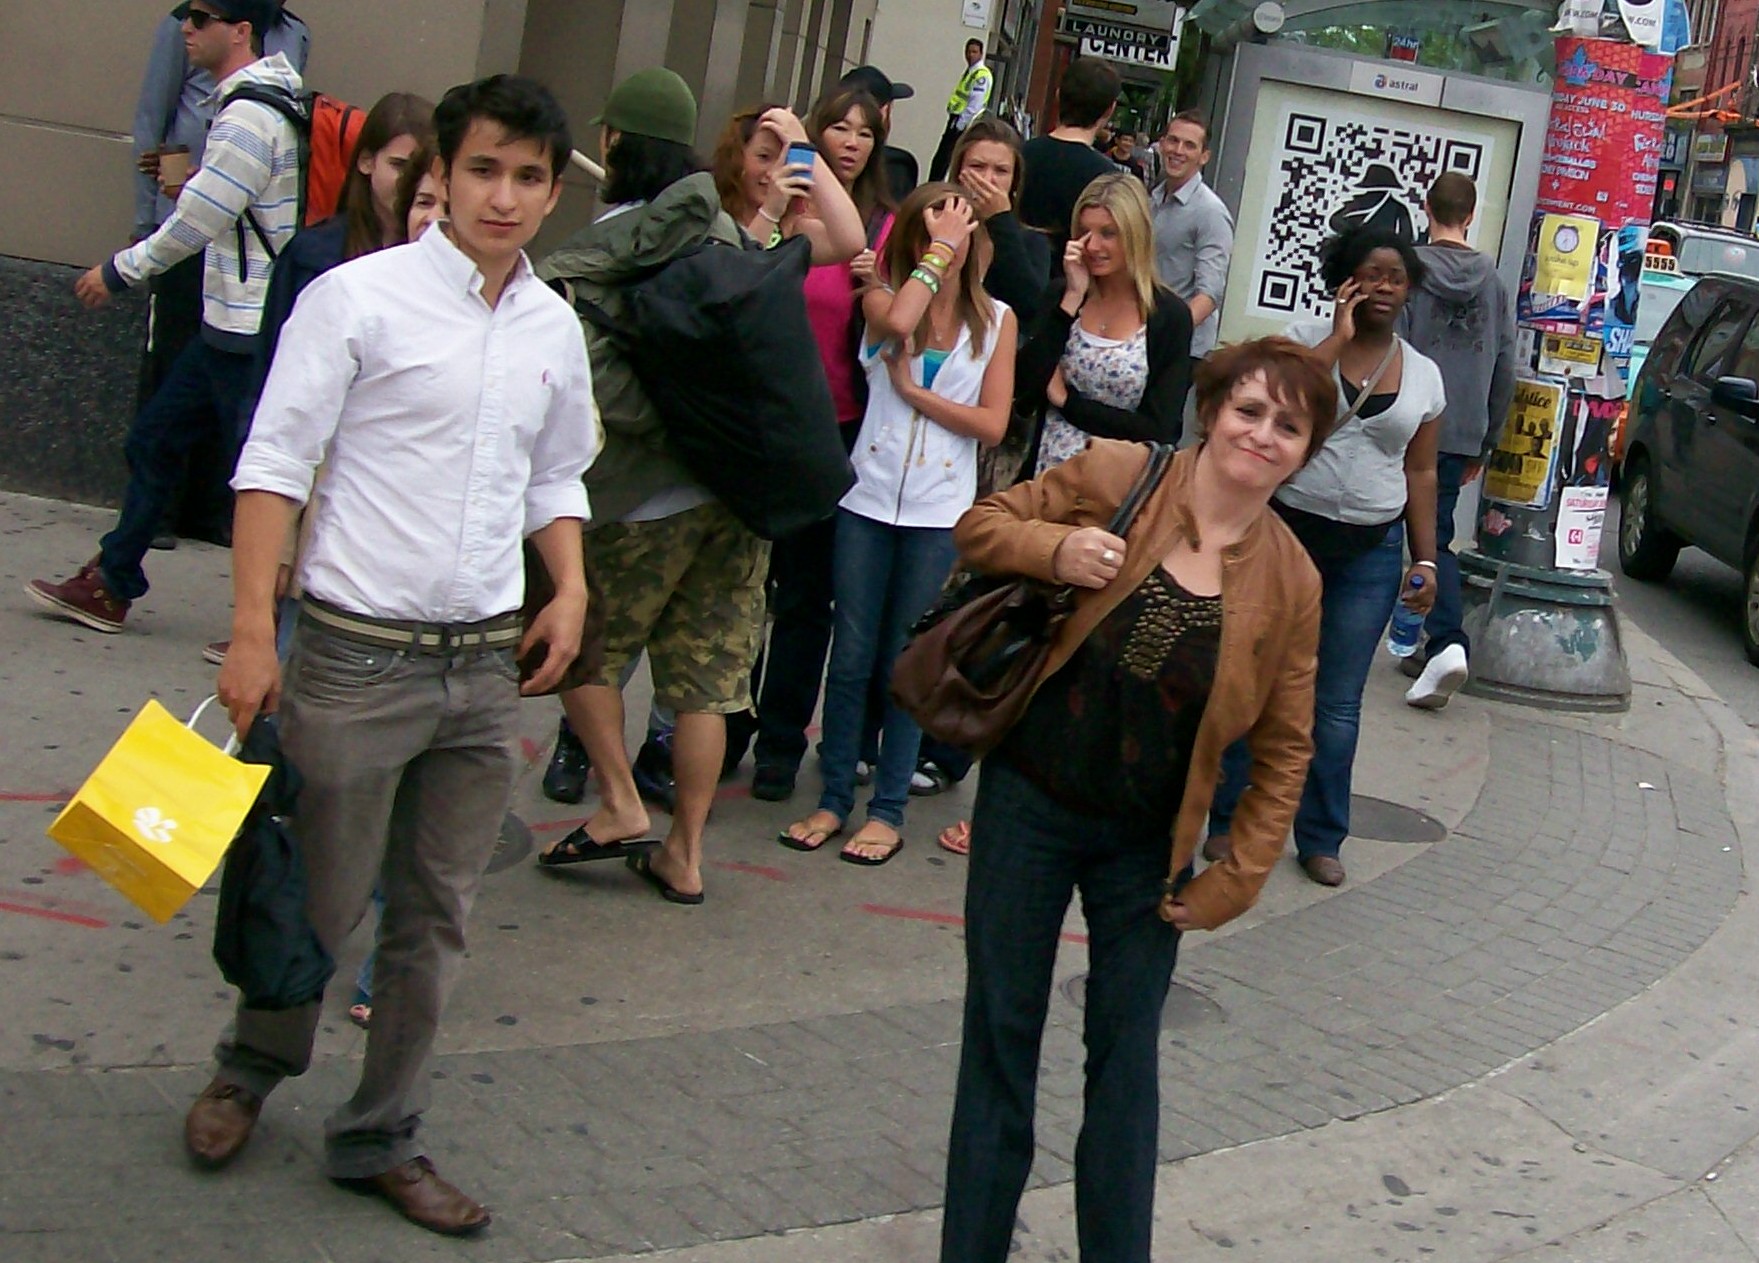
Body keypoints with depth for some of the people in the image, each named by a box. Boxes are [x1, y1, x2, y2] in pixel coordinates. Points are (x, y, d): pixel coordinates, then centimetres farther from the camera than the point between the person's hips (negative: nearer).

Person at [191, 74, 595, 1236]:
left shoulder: (554, 328, 9)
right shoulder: (360, 297, -7)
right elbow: (276, 465, -8)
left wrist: (571, 585, 5)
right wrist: (254, 631, -14)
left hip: (488, 661, 5)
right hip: (359, 652, -5)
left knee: (438, 918, 11)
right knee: (322, 901, 6)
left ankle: (381, 1137, 26)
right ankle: (250, 1072, 35)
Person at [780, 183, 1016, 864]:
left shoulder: (996, 319, 3)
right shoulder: (884, 296, 2)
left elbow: (993, 424, -4)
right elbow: (896, 321, -24)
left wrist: (913, 391, -11)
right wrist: (936, 254, -14)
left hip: (940, 513, 0)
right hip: (870, 499, 0)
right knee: (851, 655, 5)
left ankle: (888, 809, 15)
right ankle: (834, 799, 16)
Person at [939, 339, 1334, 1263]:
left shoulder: (1290, 583, -6)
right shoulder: (1114, 477, -10)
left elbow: (1282, 752, 1)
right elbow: (979, 525, 0)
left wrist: (1232, 884, -4)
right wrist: (1054, 549, -21)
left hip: (1146, 842, 1)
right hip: (1028, 803, 0)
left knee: (1126, 1052, 9)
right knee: (1001, 1032, 8)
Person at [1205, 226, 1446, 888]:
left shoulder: (1424, 374, 9)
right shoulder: (1309, 338, -1)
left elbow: (1420, 473, 12)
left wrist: (1425, 560, 9)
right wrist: (1341, 336, -17)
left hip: (1371, 553, 2)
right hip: (1287, 531, -2)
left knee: (1337, 703, 5)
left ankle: (1321, 838, 17)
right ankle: (1229, 822, 17)